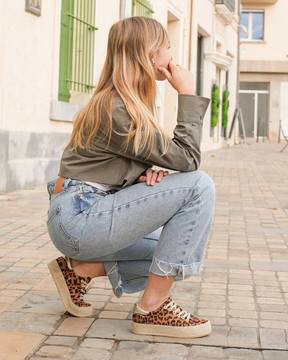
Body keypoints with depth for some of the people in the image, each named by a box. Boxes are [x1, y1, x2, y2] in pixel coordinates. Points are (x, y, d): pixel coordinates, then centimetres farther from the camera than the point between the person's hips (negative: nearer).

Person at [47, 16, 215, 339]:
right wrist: (187, 94, -11)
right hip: (78, 218, -10)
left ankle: (81, 269, 10)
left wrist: (147, 174, -4)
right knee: (199, 186, -17)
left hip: (85, 217, 10)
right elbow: (186, 159, -17)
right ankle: (152, 308, -14)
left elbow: (129, 164, 19)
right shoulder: (116, 109, -18)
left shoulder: (132, 104, 13)